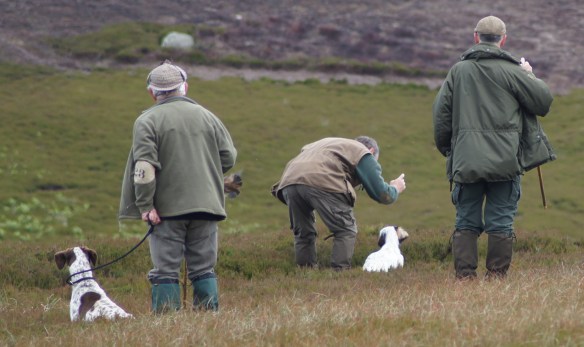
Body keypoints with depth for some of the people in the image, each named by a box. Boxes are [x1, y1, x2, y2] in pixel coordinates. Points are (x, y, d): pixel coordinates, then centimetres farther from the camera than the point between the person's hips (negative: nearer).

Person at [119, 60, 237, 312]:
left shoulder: (147, 121, -4)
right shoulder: (206, 116, 10)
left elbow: (144, 166, -14)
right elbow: (228, 156, 10)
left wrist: (145, 206, -13)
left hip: (167, 208, -4)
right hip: (205, 205, 4)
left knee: (165, 270, -1)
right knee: (204, 269, 10)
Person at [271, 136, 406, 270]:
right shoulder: (365, 155, 20)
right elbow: (381, 194, 15)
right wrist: (395, 188, 37)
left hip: (288, 182, 6)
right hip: (321, 183, -6)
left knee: (303, 233, 21)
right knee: (345, 230, 7)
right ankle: (340, 270, -1)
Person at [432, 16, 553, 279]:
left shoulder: (458, 71, 7)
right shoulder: (511, 71, -2)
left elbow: (440, 113, 9)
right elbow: (544, 100, 2)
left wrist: (446, 149, 21)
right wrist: (529, 75, 20)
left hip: (466, 160, 2)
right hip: (505, 160, -2)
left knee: (466, 220, 6)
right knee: (501, 222, 2)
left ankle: (464, 274, 1)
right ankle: (497, 274, 0)